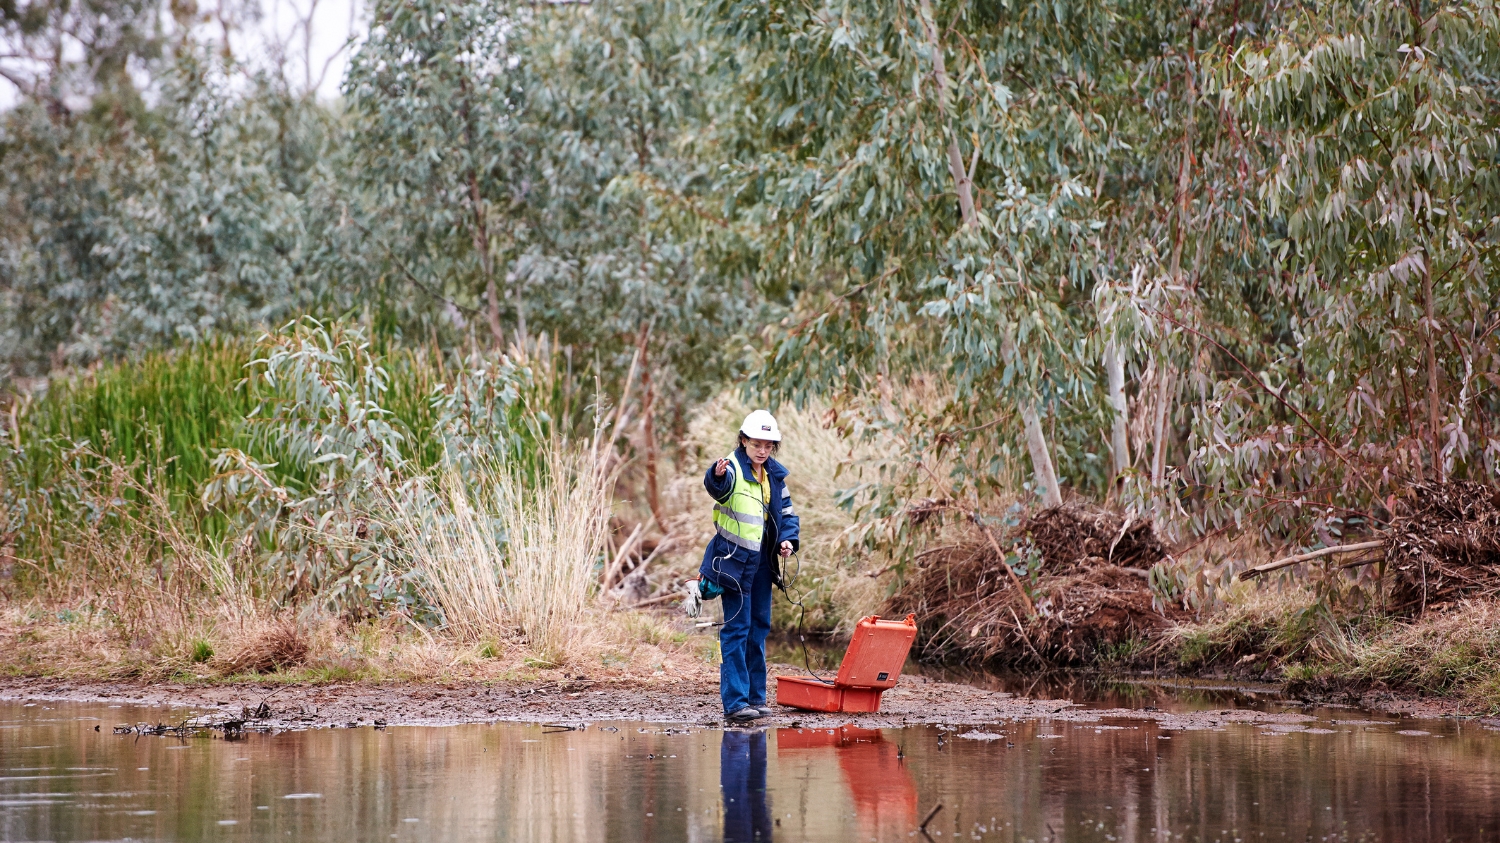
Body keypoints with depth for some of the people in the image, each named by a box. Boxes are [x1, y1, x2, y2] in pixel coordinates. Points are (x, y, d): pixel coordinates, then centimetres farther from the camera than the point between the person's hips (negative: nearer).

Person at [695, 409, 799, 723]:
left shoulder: (775, 475, 10)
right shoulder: (733, 469, -12)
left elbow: (787, 512, 17)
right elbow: (717, 485, -35)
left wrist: (789, 539, -2)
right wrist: (717, 475, -60)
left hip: (763, 562, 7)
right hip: (735, 559, -7)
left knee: (759, 627, 12)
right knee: (737, 629, -9)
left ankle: (755, 696, 21)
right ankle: (734, 702, -9)